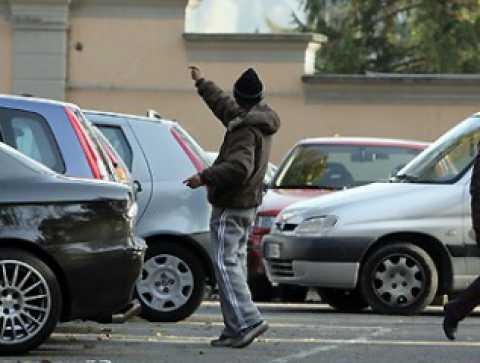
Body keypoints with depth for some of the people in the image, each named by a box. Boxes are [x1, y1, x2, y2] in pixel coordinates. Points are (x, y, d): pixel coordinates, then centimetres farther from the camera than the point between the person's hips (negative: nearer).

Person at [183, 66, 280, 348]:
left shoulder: (246, 129, -19)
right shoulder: (260, 121, 12)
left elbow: (239, 167, -31)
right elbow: (223, 104, 30)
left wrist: (205, 177, -24)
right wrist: (201, 83, 41)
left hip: (231, 206, -10)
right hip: (248, 203, 10)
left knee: (226, 263, -13)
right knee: (236, 262, 11)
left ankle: (248, 320, -22)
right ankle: (235, 328, 11)